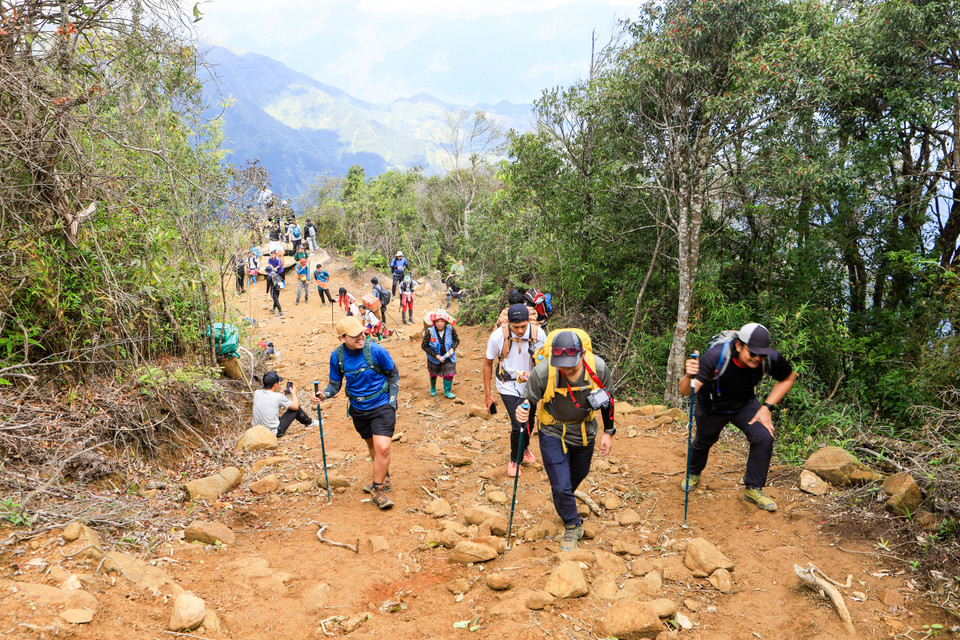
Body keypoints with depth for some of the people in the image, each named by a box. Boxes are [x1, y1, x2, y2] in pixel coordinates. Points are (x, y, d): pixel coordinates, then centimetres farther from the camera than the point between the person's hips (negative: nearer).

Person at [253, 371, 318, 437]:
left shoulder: (257, 393, -3)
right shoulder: (278, 397, -17)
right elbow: (295, 406, -1)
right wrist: (293, 393, 14)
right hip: (274, 433, -5)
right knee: (295, 408, 8)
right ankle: (309, 422, 31)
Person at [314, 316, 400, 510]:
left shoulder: (376, 351, -19)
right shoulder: (337, 356, -9)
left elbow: (394, 375, -5)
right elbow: (335, 384, 2)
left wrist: (392, 403, -7)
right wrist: (324, 394, -20)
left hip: (381, 406, -4)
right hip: (358, 409, 5)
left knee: (382, 448, -16)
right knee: (372, 444, 22)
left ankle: (377, 490, 3)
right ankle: (384, 478, 45)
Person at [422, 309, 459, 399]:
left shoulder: (451, 330, -19)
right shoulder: (430, 332, -25)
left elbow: (456, 340, -2)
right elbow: (424, 346, -17)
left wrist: (452, 348, -21)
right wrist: (436, 355, -22)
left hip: (448, 357, 1)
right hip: (434, 358, -1)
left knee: (449, 374, 5)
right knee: (433, 374, 20)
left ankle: (447, 391, 30)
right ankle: (433, 388, 49)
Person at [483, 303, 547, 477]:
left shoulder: (538, 334, -18)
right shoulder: (498, 336, -22)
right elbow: (488, 364, -7)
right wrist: (487, 394, -4)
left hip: (530, 385, 3)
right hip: (508, 387, -3)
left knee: (529, 421, 17)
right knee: (518, 425, -10)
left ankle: (525, 447, 49)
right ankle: (514, 460, 17)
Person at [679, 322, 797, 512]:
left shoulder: (771, 358, -29)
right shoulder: (716, 356, -39)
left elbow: (788, 378, -5)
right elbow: (686, 391, -44)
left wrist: (767, 407, -13)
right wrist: (689, 376, -68)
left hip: (745, 405, 2)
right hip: (712, 406, -2)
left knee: (763, 437, -19)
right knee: (703, 441, 18)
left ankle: (753, 489, 2)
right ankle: (693, 474, 53)